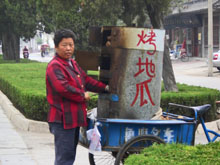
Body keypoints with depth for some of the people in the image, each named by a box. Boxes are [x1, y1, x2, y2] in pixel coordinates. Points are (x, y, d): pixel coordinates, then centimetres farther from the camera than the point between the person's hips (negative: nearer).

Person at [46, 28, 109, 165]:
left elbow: (86, 80, 24)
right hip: (63, 119, -10)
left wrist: (105, 88, 15)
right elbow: (62, 87, -27)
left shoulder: (73, 64, 18)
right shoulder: (55, 66, -15)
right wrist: (82, 95, -14)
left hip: (74, 117, 10)